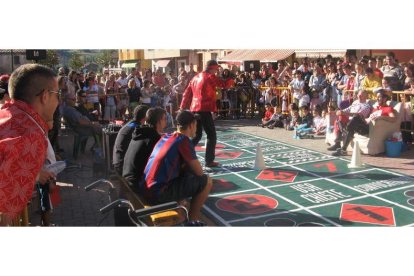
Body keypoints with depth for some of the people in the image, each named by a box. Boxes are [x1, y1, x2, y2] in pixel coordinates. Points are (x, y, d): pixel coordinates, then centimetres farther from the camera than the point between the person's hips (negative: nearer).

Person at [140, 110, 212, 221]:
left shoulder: (165, 137, 13)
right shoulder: (184, 141, -10)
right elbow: (199, 172, -5)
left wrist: (185, 167, 16)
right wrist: (187, 167, 13)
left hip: (145, 189, 9)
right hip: (159, 193, -9)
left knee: (186, 174, 27)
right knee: (206, 181, 0)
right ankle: (192, 219, 11)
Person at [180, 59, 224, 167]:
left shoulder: (196, 77, 17)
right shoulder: (210, 77, -5)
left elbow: (187, 93, 17)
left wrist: (182, 107, 19)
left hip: (194, 109, 8)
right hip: (204, 110, -7)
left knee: (197, 135, 18)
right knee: (212, 135, 2)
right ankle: (209, 161, 2)